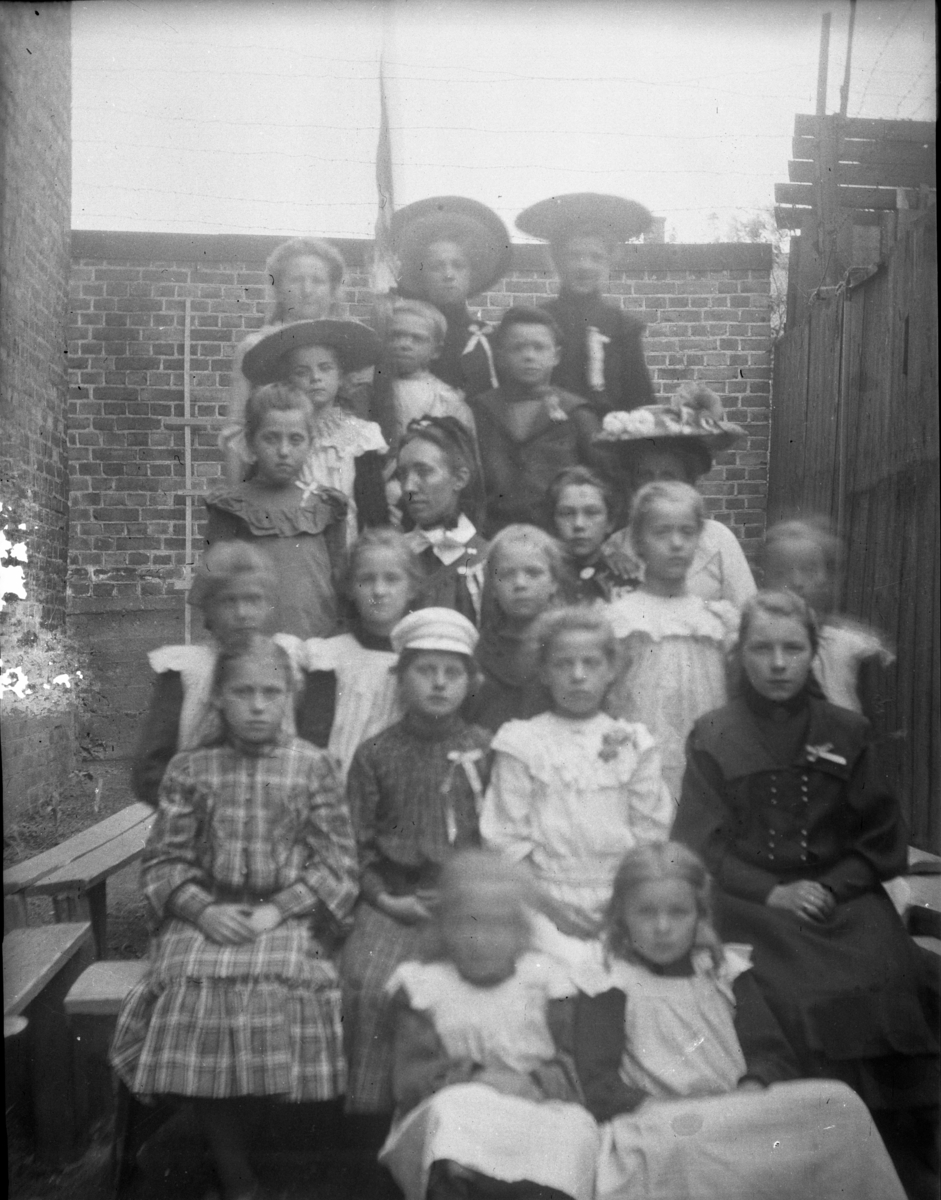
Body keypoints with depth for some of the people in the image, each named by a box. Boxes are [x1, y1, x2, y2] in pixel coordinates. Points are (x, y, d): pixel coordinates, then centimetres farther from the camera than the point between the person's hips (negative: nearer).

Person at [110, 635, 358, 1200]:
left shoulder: (313, 766, 2)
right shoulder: (189, 768, 7)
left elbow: (337, 862, 0)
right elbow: (164, 859, 6)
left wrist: (276, 911, -12)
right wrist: (203, 909, -11)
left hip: (290, 915, -1)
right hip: (206, 915, 2)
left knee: (271, 983, -31)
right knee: (194, 985, -27)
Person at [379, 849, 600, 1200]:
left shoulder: (542, 982, 12)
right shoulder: (423, 987, 8)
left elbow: (576, 1069, 5)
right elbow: (406, 1080, -2)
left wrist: (535, 1082, -17)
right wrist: (475, 1076, -18)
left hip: (540, 1111, 1)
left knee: (576, 1131, -32)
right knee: (451, 1109, -36)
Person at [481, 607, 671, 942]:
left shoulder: (632, 743, 4)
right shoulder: (521, 744, -2)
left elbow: (651, 830, 3)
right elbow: (507, 837, -3)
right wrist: (544, 903, -9)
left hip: (622, 905, 2)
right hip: (547, 904, -1)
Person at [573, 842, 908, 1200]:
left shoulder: (727, 971, 16)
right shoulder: (608, 991, 4)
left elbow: (772, 1053, 11)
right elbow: (599, 1085, -4)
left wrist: (752, 1088, -12)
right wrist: (665, 1114, -20)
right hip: (663, 1129, -4)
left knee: (841, 1103, -22)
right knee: (678, 1146, -42)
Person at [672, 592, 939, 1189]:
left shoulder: (848, 733, 8)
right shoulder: (713, 738, 2)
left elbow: (883, 840, 9)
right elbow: (699, 847, -2)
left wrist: (831, 887, -7)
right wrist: (774, 893, -13)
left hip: (843, 894, 2)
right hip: (752, 900, -2)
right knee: (811, 995, -26)